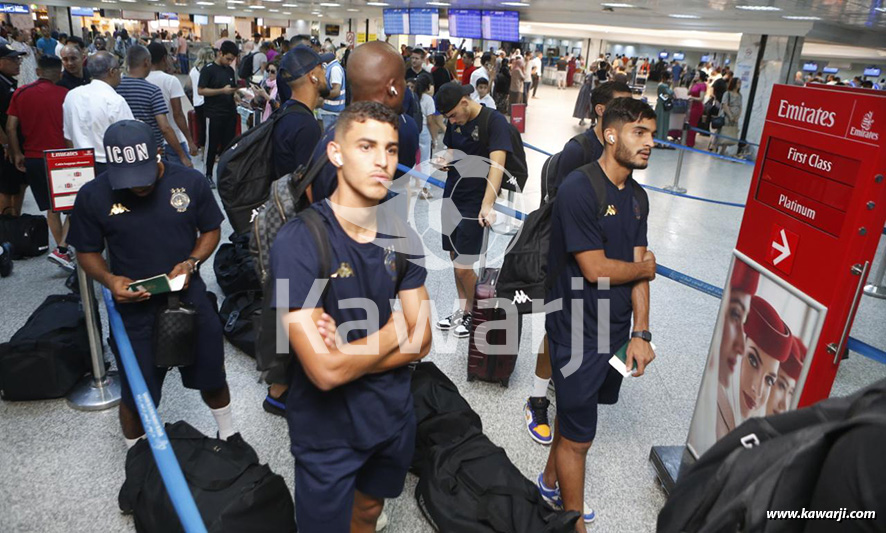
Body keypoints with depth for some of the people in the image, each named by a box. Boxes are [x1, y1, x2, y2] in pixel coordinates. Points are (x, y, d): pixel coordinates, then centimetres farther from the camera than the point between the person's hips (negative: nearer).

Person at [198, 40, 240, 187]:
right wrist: (222, 91, -19)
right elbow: (200, 91, -12)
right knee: (213, 146, 1)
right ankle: (209, 175, 13)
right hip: (214, 115, -5)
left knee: (228, 145, 7)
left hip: (230, 113, 5)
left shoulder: (230, 70, 12)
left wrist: (236, 96, 2)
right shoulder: (208, 69, -6)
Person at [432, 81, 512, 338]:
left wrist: (487, 205, -36)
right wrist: (445, 160, -6)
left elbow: (497, 163, -25)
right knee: (455, 258, 13)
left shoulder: (495, 121, -15)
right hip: (452, 196, 7)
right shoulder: (455, 122, 7)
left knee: (463, 267, -7)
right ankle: (463, 310, 31)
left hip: (475, 203, -7)